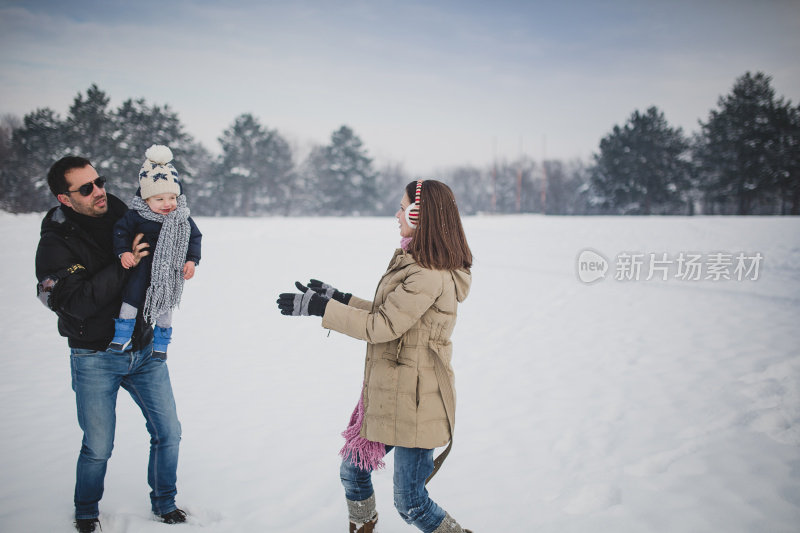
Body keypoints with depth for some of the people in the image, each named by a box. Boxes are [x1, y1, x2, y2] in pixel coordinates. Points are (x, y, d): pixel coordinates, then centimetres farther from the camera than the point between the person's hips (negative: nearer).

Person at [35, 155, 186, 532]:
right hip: (95, 358, -4)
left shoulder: (121, 215, -1)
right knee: (98, 448, 3)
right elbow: (79, 303, -26)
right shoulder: (56, 243, -15)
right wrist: (124, 265, -32)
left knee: (168, 433, 8)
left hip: (145, 349, 4)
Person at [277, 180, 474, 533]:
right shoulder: (415, 262, 10)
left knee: (410, 504, -1)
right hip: (387, 393, 10)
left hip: (412, 400, -10)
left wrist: (320, 308, -18)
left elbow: (383, 325, -22)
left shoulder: (430, 276, -22)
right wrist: (338, 299, 19)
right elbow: (389, 314, 17)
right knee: (353, 471, 20)